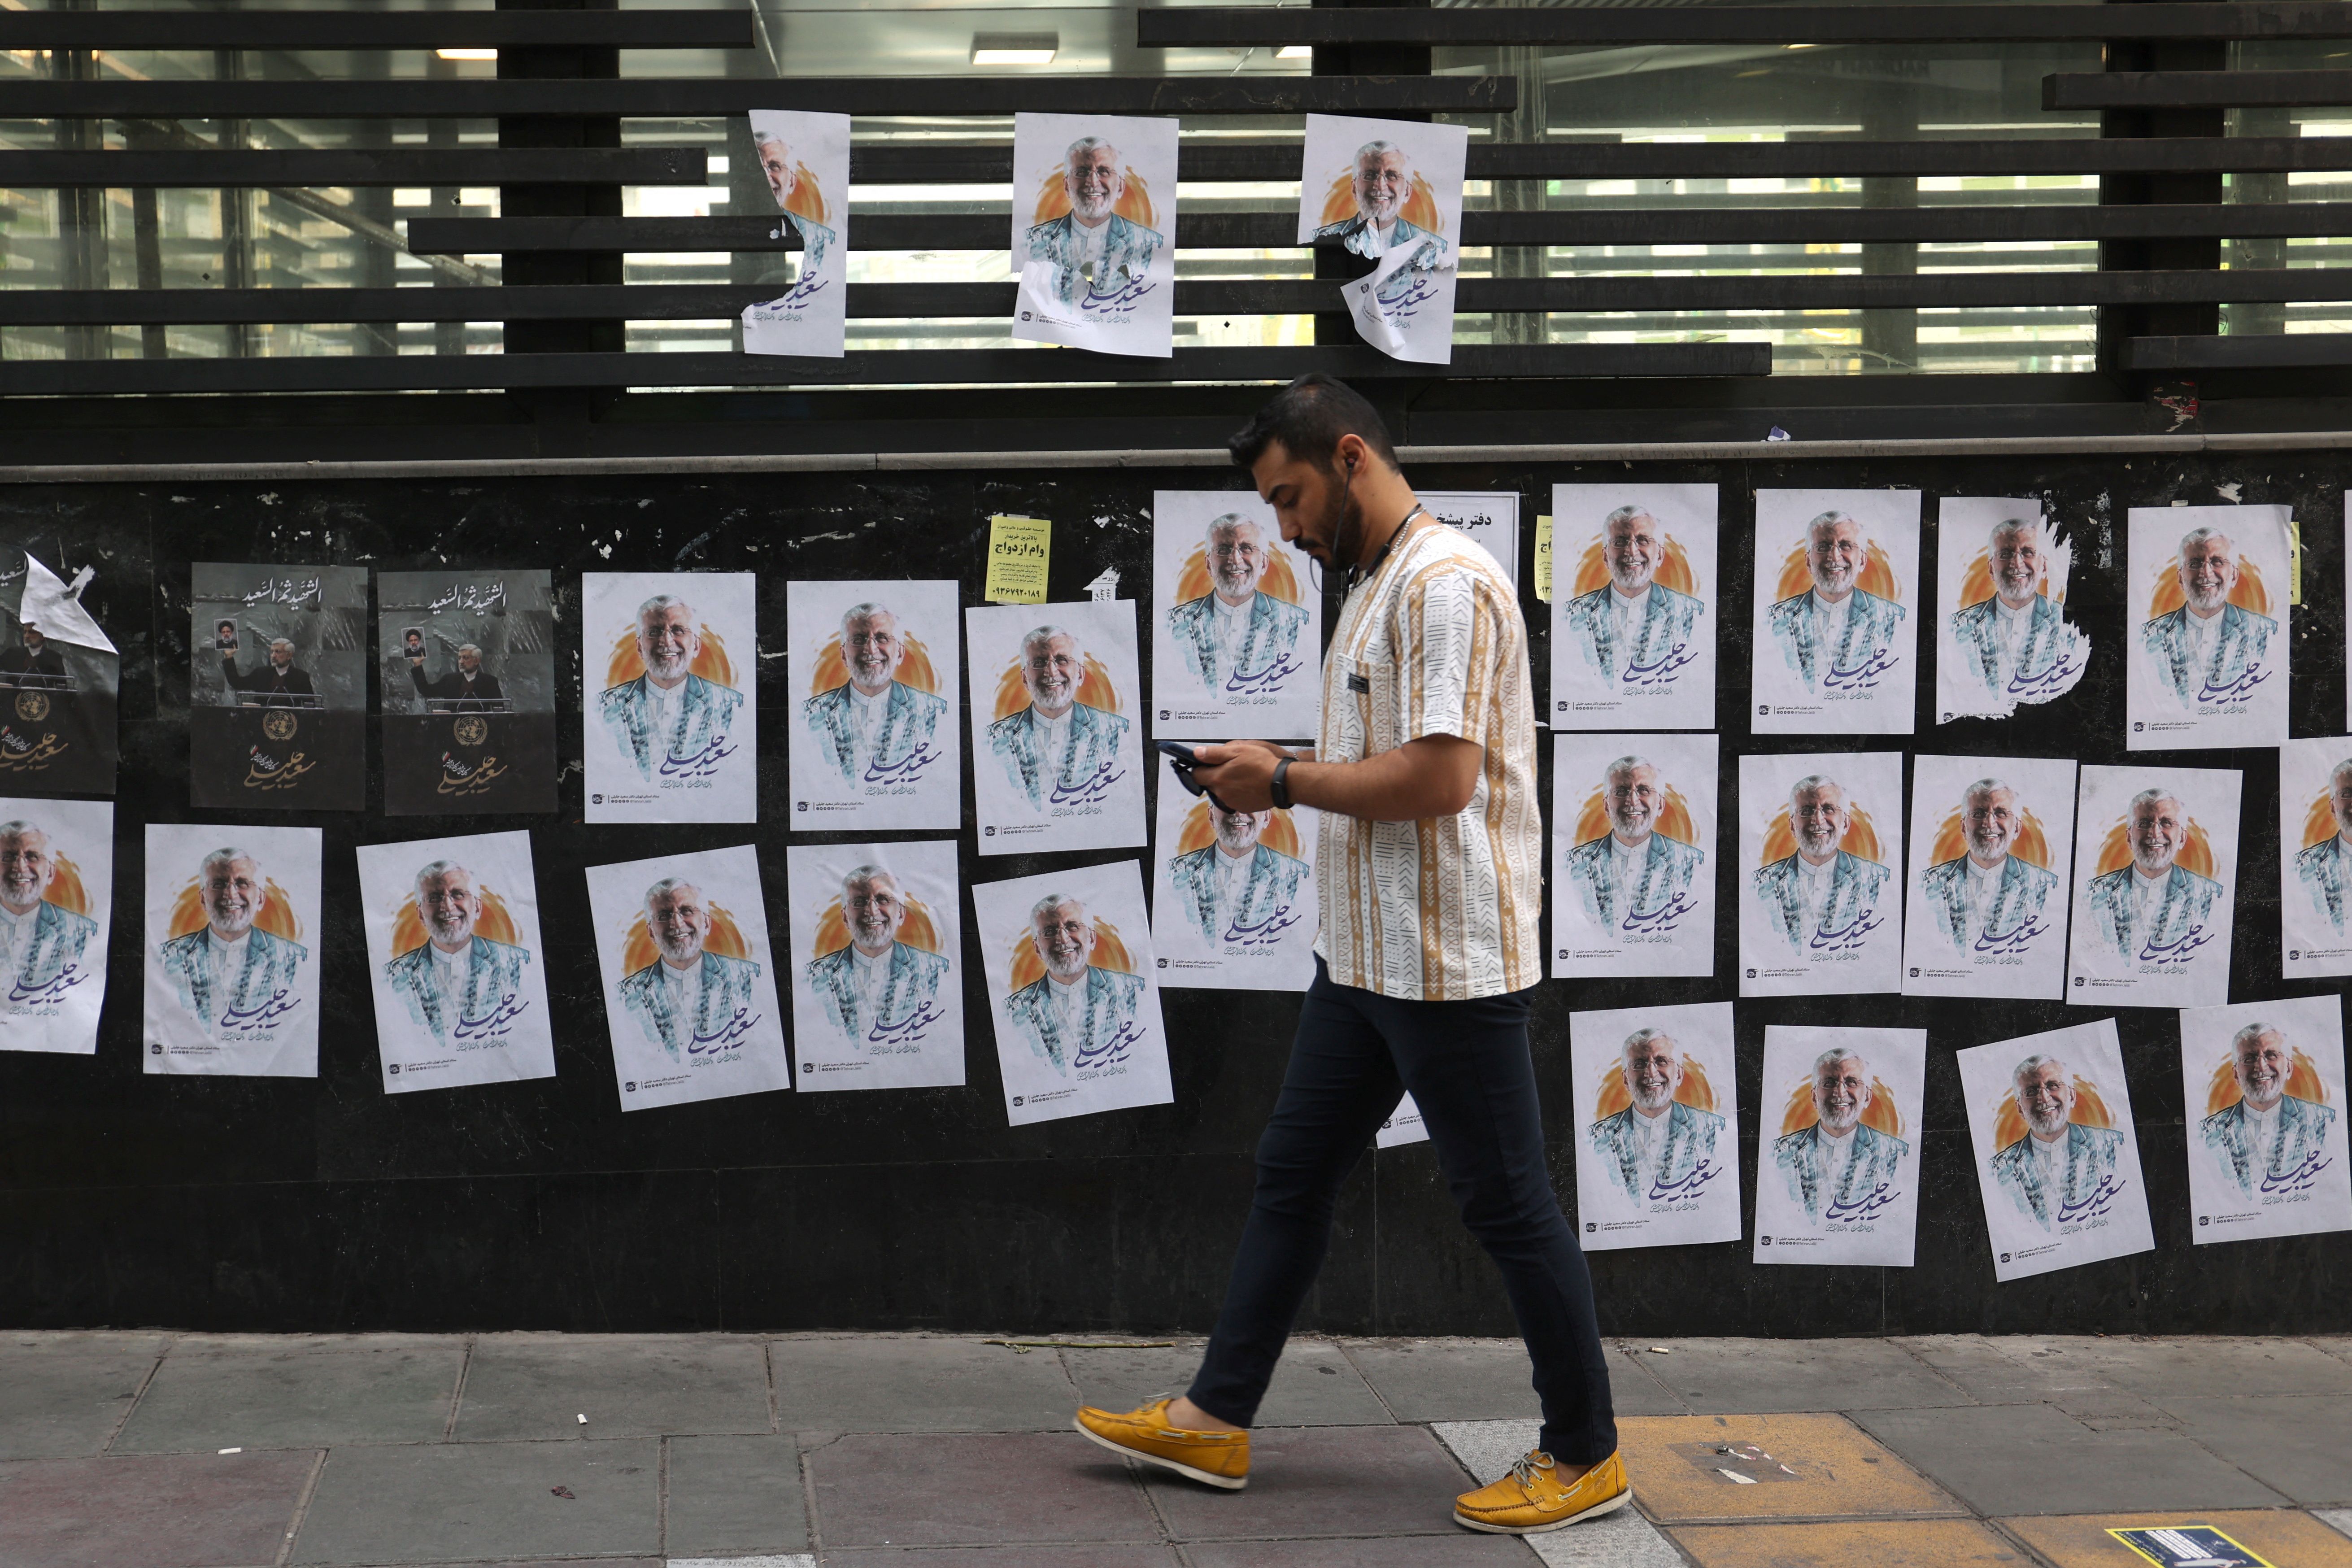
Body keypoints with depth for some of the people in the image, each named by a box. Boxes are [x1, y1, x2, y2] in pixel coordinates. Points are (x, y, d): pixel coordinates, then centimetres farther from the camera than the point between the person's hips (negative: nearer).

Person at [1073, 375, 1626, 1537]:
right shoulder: (1375, 587, 15)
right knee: (1292, 1174, 14)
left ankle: (1586, 1455, 14)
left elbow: (1440, 777, -26)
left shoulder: (1446, 584, -18)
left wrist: (1285, 781, -16)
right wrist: (1278, 774, 8)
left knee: (1508, 1206, 1)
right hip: (1364, 956, 10)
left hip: (1448, 963, -10)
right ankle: (1217, 1418, 23)